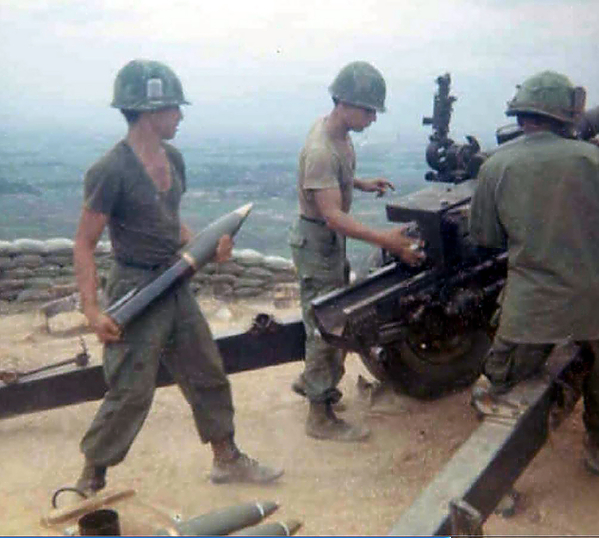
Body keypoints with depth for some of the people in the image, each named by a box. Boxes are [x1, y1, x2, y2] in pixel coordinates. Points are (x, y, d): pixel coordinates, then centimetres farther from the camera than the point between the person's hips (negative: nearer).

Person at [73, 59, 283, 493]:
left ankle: (227, 459, 33)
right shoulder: (112, 171, -17)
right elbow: (85, 244, -14)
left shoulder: (173, 160, 7)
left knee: (208, 376, 15)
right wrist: (92, 311, -21)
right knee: (131, 395, 0)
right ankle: (90, 482, 21)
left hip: (176, 287, 8)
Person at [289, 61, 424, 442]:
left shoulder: (338, 132, 3)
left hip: (332, 240, 10)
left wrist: (363, 184, 7)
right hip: (316, 242, -10)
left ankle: (309, 380, 39)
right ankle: (321, 417, 8)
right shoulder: (320, 151, -28)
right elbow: (333, 215, -35)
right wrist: (386, 240, -43)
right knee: (325, 327, -3)